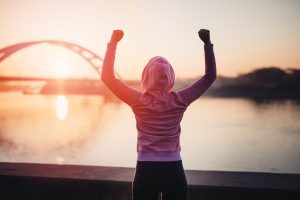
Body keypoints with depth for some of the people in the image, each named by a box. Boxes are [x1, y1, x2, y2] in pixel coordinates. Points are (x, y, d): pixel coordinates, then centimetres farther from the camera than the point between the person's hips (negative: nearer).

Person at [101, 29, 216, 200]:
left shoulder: (139, 102, -9)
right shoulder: (179, 101, -7)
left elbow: (107, 77, -3)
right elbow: (210, 76, 2)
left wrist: (113, 43, -1)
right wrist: (207, 43, 1)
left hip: (146, 171, 0)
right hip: (174, 171, 1)